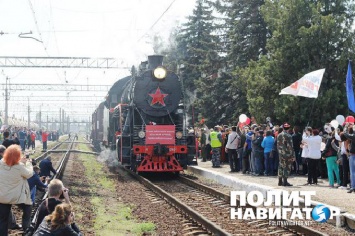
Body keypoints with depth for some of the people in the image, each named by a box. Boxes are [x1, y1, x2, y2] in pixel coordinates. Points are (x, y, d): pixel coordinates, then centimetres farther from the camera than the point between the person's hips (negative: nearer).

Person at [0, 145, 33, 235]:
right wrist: (28, 163, 7)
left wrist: (21, 162, 6)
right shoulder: (19, 167, -24)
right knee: (27, 208, 26)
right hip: (17, 196, -3)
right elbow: (29, 174, -6)